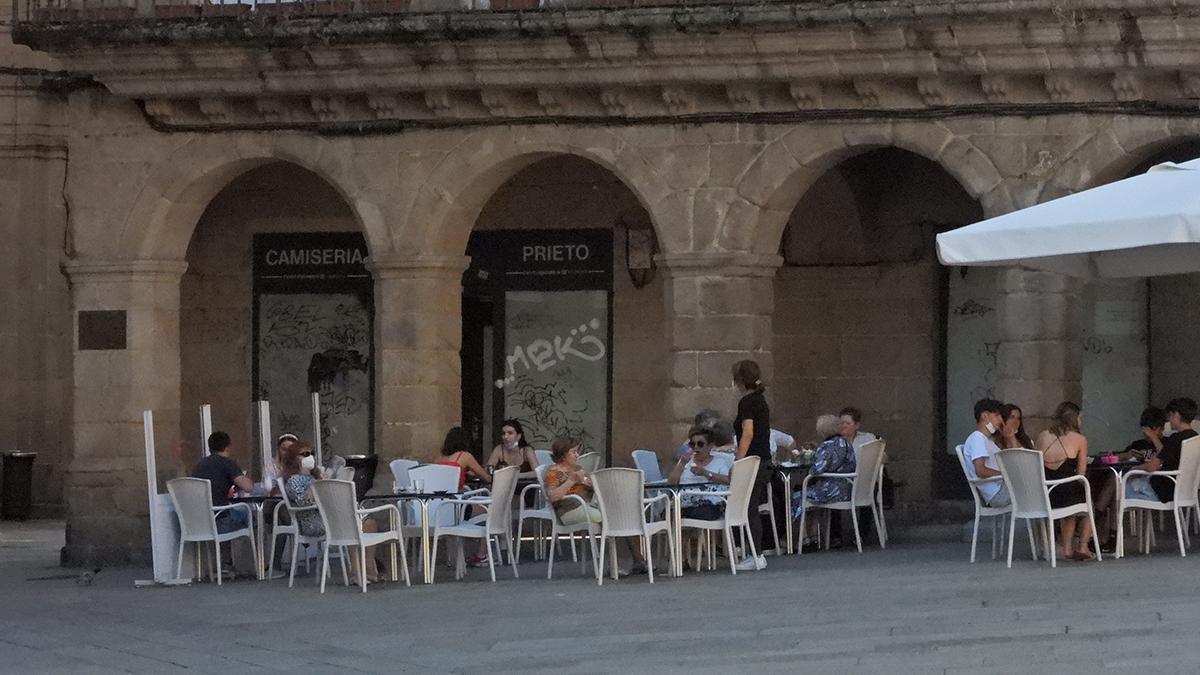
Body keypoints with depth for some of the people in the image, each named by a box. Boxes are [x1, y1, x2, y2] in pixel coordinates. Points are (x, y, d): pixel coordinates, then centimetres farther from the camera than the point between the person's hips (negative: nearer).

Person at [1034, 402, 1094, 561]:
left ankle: (1067, 547, 35)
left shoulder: (1042, 436, 7)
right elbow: (1081, 474, -2)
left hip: (1041, 499, 4)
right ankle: (1083, 547, 28)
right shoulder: (1080, 439, -2)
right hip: (1066, 495, -4)